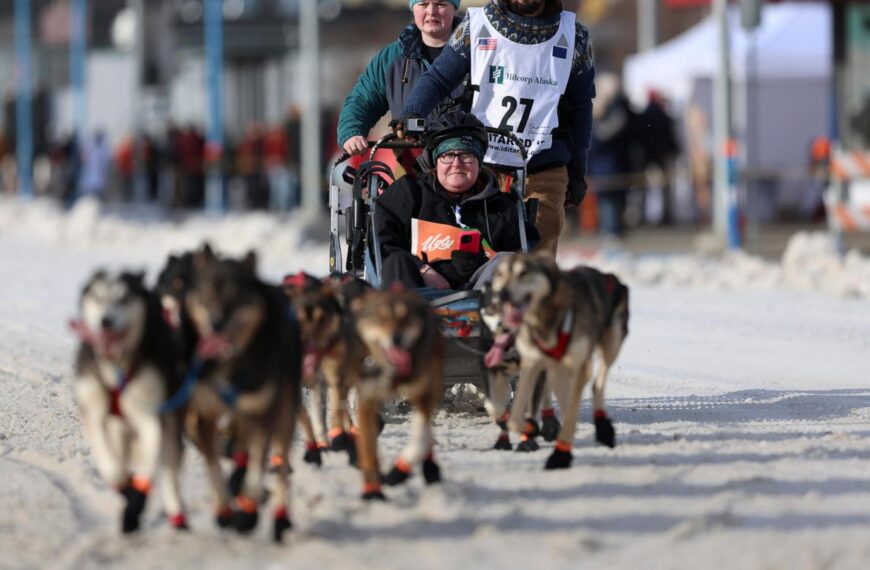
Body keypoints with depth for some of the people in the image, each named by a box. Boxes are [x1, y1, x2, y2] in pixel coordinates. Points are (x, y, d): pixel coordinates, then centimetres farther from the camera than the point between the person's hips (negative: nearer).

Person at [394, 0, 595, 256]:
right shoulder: (476, 26, 3)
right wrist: (411, 114, -17)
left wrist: (577, 172, 11)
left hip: (544, 170, 0)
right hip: (481, 165, 0)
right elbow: (438, 78, 1)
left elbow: (580, 107, 13)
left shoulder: (573, 37, 7)